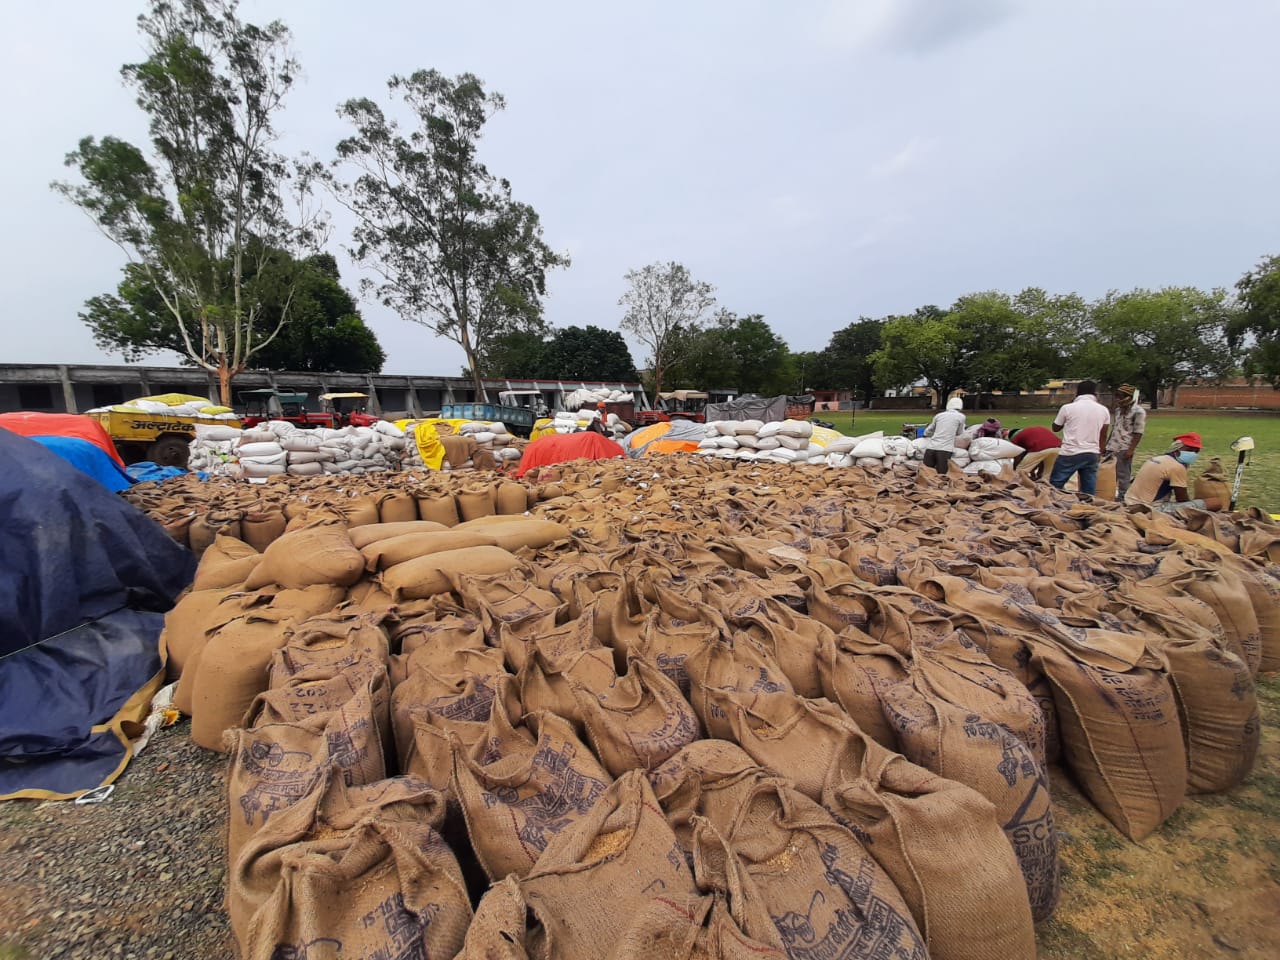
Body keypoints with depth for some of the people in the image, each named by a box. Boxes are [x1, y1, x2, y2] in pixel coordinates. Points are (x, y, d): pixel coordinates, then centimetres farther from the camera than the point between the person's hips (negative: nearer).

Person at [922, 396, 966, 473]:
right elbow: (958, 433, 20)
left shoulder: (938, 415, 15)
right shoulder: (961, 416, 7)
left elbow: (927, 432, 23)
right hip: (945, 449, -3)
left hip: (930, 447, 3)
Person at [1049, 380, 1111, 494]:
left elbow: (1055, 428, 8)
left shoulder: (1067, 408, -7)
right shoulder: (1103, 410, 4)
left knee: (1054, 486, 4)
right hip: (1092, 455, 4)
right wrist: (1100, 454, 21)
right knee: (1089, 492, 8)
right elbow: (1103, 437, 11)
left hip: (1070, 454, -4)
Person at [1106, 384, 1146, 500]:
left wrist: (1131, 450, -17)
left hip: (1124, 449, -7)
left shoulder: (1138, 412, -9)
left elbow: (1138, 433, -12)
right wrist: (1106, 444, 18)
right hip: (1112, 447, 7)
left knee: (1123, 476, 0)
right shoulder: (1118, 410, 13)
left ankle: (1122, 497, 7)